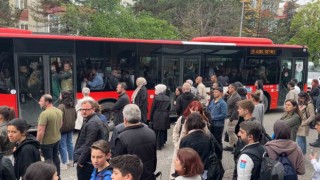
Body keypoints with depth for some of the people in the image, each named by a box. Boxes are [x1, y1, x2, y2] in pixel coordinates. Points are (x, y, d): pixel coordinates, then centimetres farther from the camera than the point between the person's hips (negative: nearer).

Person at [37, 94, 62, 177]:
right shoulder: (59, 111, -2)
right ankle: (57, 175, 35)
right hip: (57, 139, 8)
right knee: (56, 157, 21)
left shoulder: (44, 113, -26)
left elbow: (40, 131, -26)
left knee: (49, 160, 7)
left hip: (47, 142, -8)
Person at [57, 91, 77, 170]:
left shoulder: (61, 106, -19)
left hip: (63, 128, -8)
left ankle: (64, 164, 6)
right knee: (70, 143, 17)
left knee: (62, 146, 0)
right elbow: (75, 116, 14)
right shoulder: (72, 106, 6)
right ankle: (71, 161, 28)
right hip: (71, 128, 8)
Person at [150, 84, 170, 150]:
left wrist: (151, 118, -1)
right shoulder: (167, 98, 5)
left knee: (157, 131, 2)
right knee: (163, 130, 13)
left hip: (157, 117, -5)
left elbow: (153, 108, -8)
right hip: (165, 117, 5)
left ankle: (158, 144, 4)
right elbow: (169, 108, 8)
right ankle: (162, 143, 23)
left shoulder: (156, 98, -10)